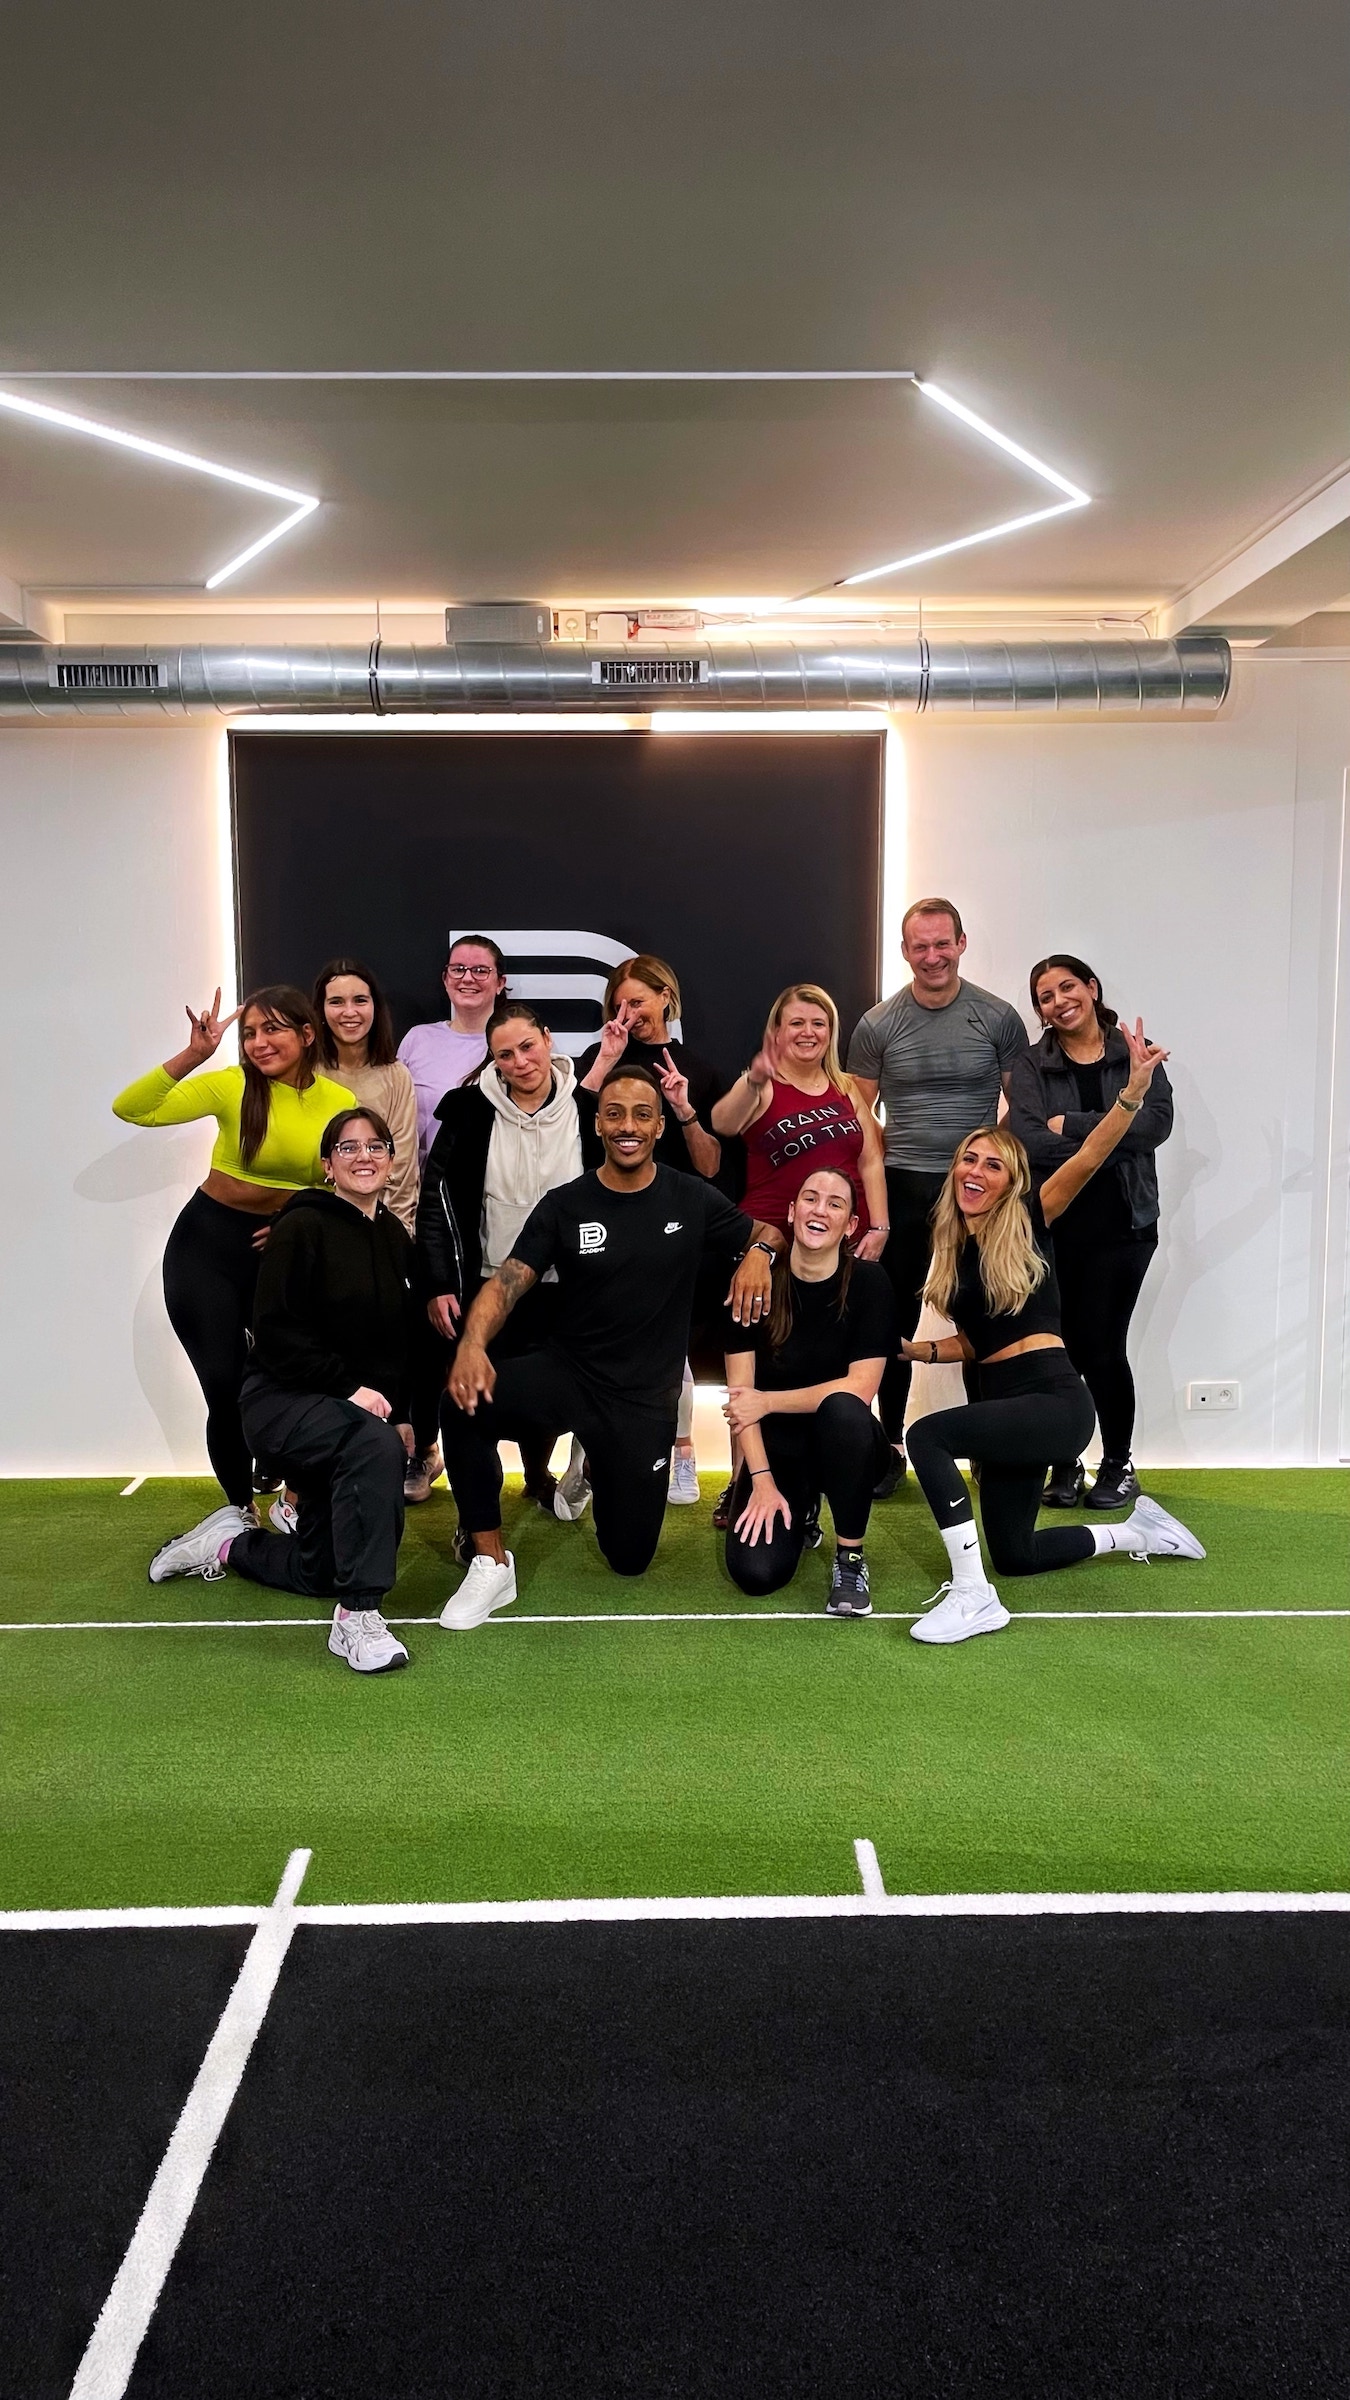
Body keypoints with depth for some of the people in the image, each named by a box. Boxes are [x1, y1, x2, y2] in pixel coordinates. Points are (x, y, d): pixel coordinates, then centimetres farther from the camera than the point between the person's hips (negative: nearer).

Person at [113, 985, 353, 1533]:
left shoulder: (341, 1104, -7)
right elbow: (130, 1109, -21)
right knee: (226, 1388, -3)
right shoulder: (232, 1087, -13)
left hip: (281, 1252, 2)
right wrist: (192, 1055, -31)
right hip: (208, 1242, -2)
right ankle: (240, 1508, 20)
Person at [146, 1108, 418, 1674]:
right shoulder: (303, 1226, -12)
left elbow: (404, 1339, 14)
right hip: (283, 1399, -7)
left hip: (365, 1408, 8)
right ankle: (357, 1618, -34)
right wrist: (348, 1387, -22)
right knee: (374, 1446, -39)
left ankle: (229, 1543, 39)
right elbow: (275, 1332, -18)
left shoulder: (394, 1236, 8)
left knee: (318, 1573, 10)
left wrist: (403, 1414, 2)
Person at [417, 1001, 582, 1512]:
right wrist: (438, 1284, -10)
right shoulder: (471, 1110, -7)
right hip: (487, 1287, -1)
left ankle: (538, 1476, 43)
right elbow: (437, 1198, -4)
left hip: (565, 1292, 1)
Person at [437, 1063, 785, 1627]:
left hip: (646, 1395, 1)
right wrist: (473, 1343, -33)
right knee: (464, 1403, -32)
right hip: (567, 1370, -1)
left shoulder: (692, 1200, 0)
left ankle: (599, 1466, 38)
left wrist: (758, 1251, -14)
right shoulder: (565, 1206, -3)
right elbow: (506, 1283, -12)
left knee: (630, 1558, 5)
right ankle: (491, 1562, -15)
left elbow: (766, 1231, 13)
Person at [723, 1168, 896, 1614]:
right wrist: (762, 1481, -15)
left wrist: (768, 1401, -14)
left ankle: (850, 1557, -16)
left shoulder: (868, 1282, -12)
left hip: (842, 1443, -1)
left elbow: (860, 1388, -16)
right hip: (775, 1447, 1)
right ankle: (800, 1511, 18)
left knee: (842, 1409, -37)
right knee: (756, 1572, -20)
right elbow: (740, 1393, -9)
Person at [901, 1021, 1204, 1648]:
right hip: (1005, 1403, 8)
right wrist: (910, 1349, 9)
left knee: (928, 1435, -30)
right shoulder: (953, 1248, 12)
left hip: (1054, 1401, -8)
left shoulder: (1028, 1224, -4)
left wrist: (1134, 1090, -32)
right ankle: (1137, 1532, 37)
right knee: (1014, 1555, 16)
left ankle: (974, 1597, -25)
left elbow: (1088, 1158, -21)